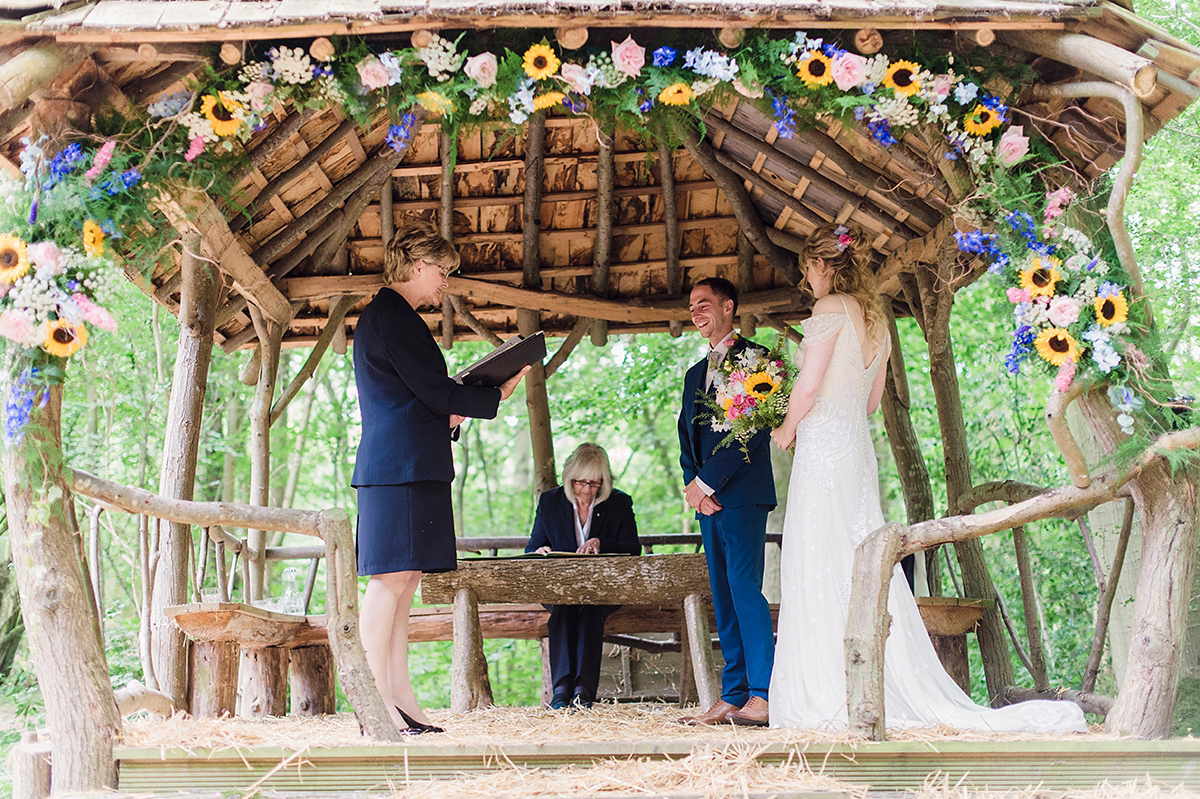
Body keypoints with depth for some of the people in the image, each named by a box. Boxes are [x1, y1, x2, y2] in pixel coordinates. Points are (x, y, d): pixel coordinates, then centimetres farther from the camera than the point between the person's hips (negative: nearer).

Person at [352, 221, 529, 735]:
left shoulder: (386, 316, 24)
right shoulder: (392, 316, -9)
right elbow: (434, 390, -13)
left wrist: (450, 413, 9)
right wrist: (496, 397, -1)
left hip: (402, 467, 10)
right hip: (401, 466, -10)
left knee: (401, 583, 7)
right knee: (391, 580, -11)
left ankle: (399, 700, 8)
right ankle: (376, 702, -11)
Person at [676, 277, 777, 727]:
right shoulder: (695, 374, 23)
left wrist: (707, 482, -12)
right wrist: (691, 485, 1)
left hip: (741, 493, -8)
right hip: (707, 498, 8)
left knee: (744, 588, -13)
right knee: (723, 599, 5)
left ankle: (762, 696, -14)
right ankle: (733, 698, 6)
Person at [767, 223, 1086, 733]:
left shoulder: (831, 308, -8)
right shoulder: (874, 317, 18)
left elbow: (808, 386, -14)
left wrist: (786, 430, 3)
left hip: (824, 443, -9)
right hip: (856, 444, 9)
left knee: (822, 572, -7)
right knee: (862, 568, 9)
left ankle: (833, 701, -8)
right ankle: (899, 690, 9)